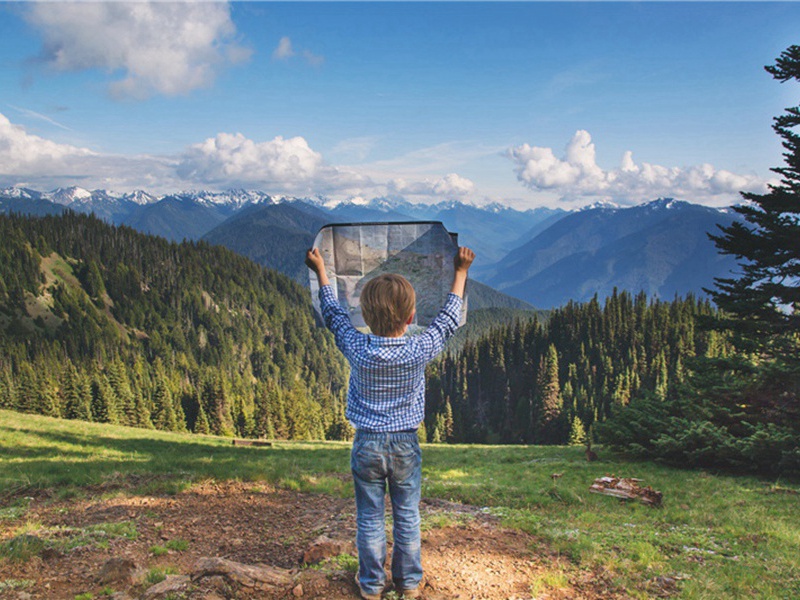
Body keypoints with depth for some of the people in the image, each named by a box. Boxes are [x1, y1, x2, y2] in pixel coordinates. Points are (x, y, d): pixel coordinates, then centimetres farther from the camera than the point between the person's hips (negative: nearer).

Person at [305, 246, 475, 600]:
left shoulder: (357, 350, -17)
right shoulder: (420, 351, -18)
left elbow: (334, 315, 0)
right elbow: (448, 319, -2)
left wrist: (321, 271, 13)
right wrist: (460, 272, 9)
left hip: (367, 445, 0)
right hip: (405, 445, 0)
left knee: (369, 520, 14)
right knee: (407, 517, 16)